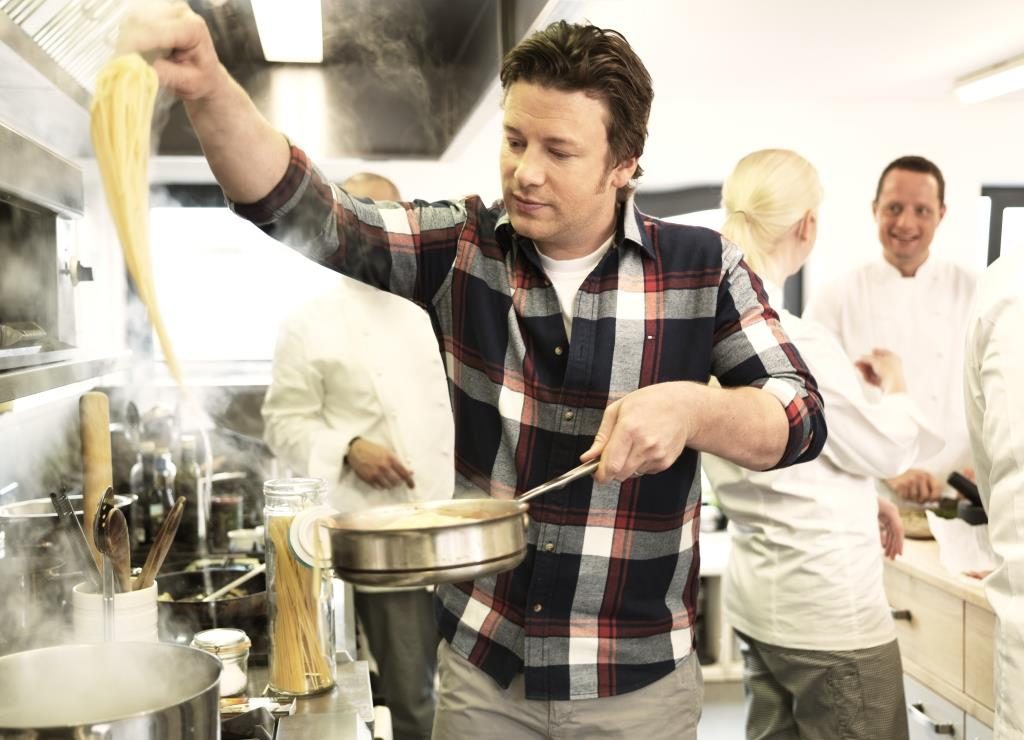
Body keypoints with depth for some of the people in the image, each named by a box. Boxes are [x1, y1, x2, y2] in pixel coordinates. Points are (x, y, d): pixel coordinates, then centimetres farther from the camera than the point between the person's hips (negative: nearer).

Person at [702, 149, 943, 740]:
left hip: (758, 595, 8)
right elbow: (884, 448, -10)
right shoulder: (796, 342, -24)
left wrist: (862, 496, 14)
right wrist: (894, 384, 9)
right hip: (828, 607, -8)